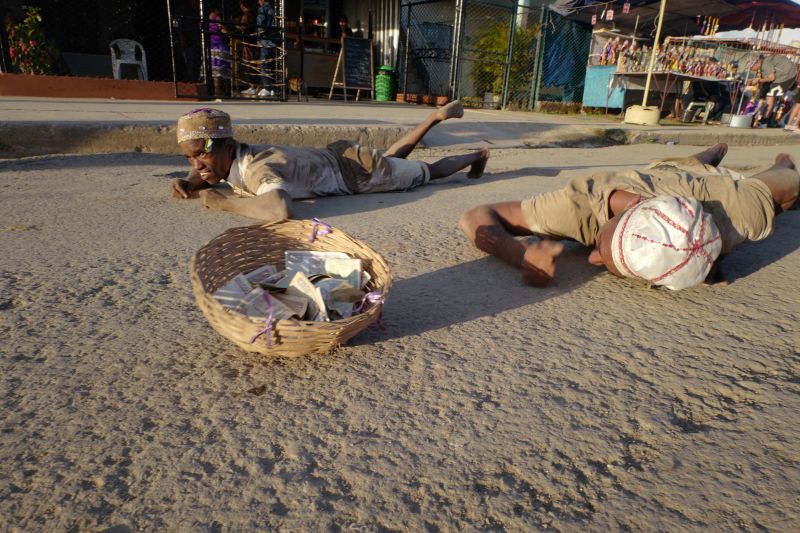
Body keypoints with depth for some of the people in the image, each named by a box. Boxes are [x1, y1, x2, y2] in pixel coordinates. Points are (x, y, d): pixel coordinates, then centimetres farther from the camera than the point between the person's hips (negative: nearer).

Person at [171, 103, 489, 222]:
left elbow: (279, 209, -60)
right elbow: (204, 173, 11)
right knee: (394, 157, 35)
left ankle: (477, 155, 43)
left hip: (359, 169, -7)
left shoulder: (256, 169, -38)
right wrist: (188, 184, -13)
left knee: (426, 172, 18)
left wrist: (222, 201, -43)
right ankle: (439, 115, 46)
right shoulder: (233, 157, -13)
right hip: (338, 156, 7)